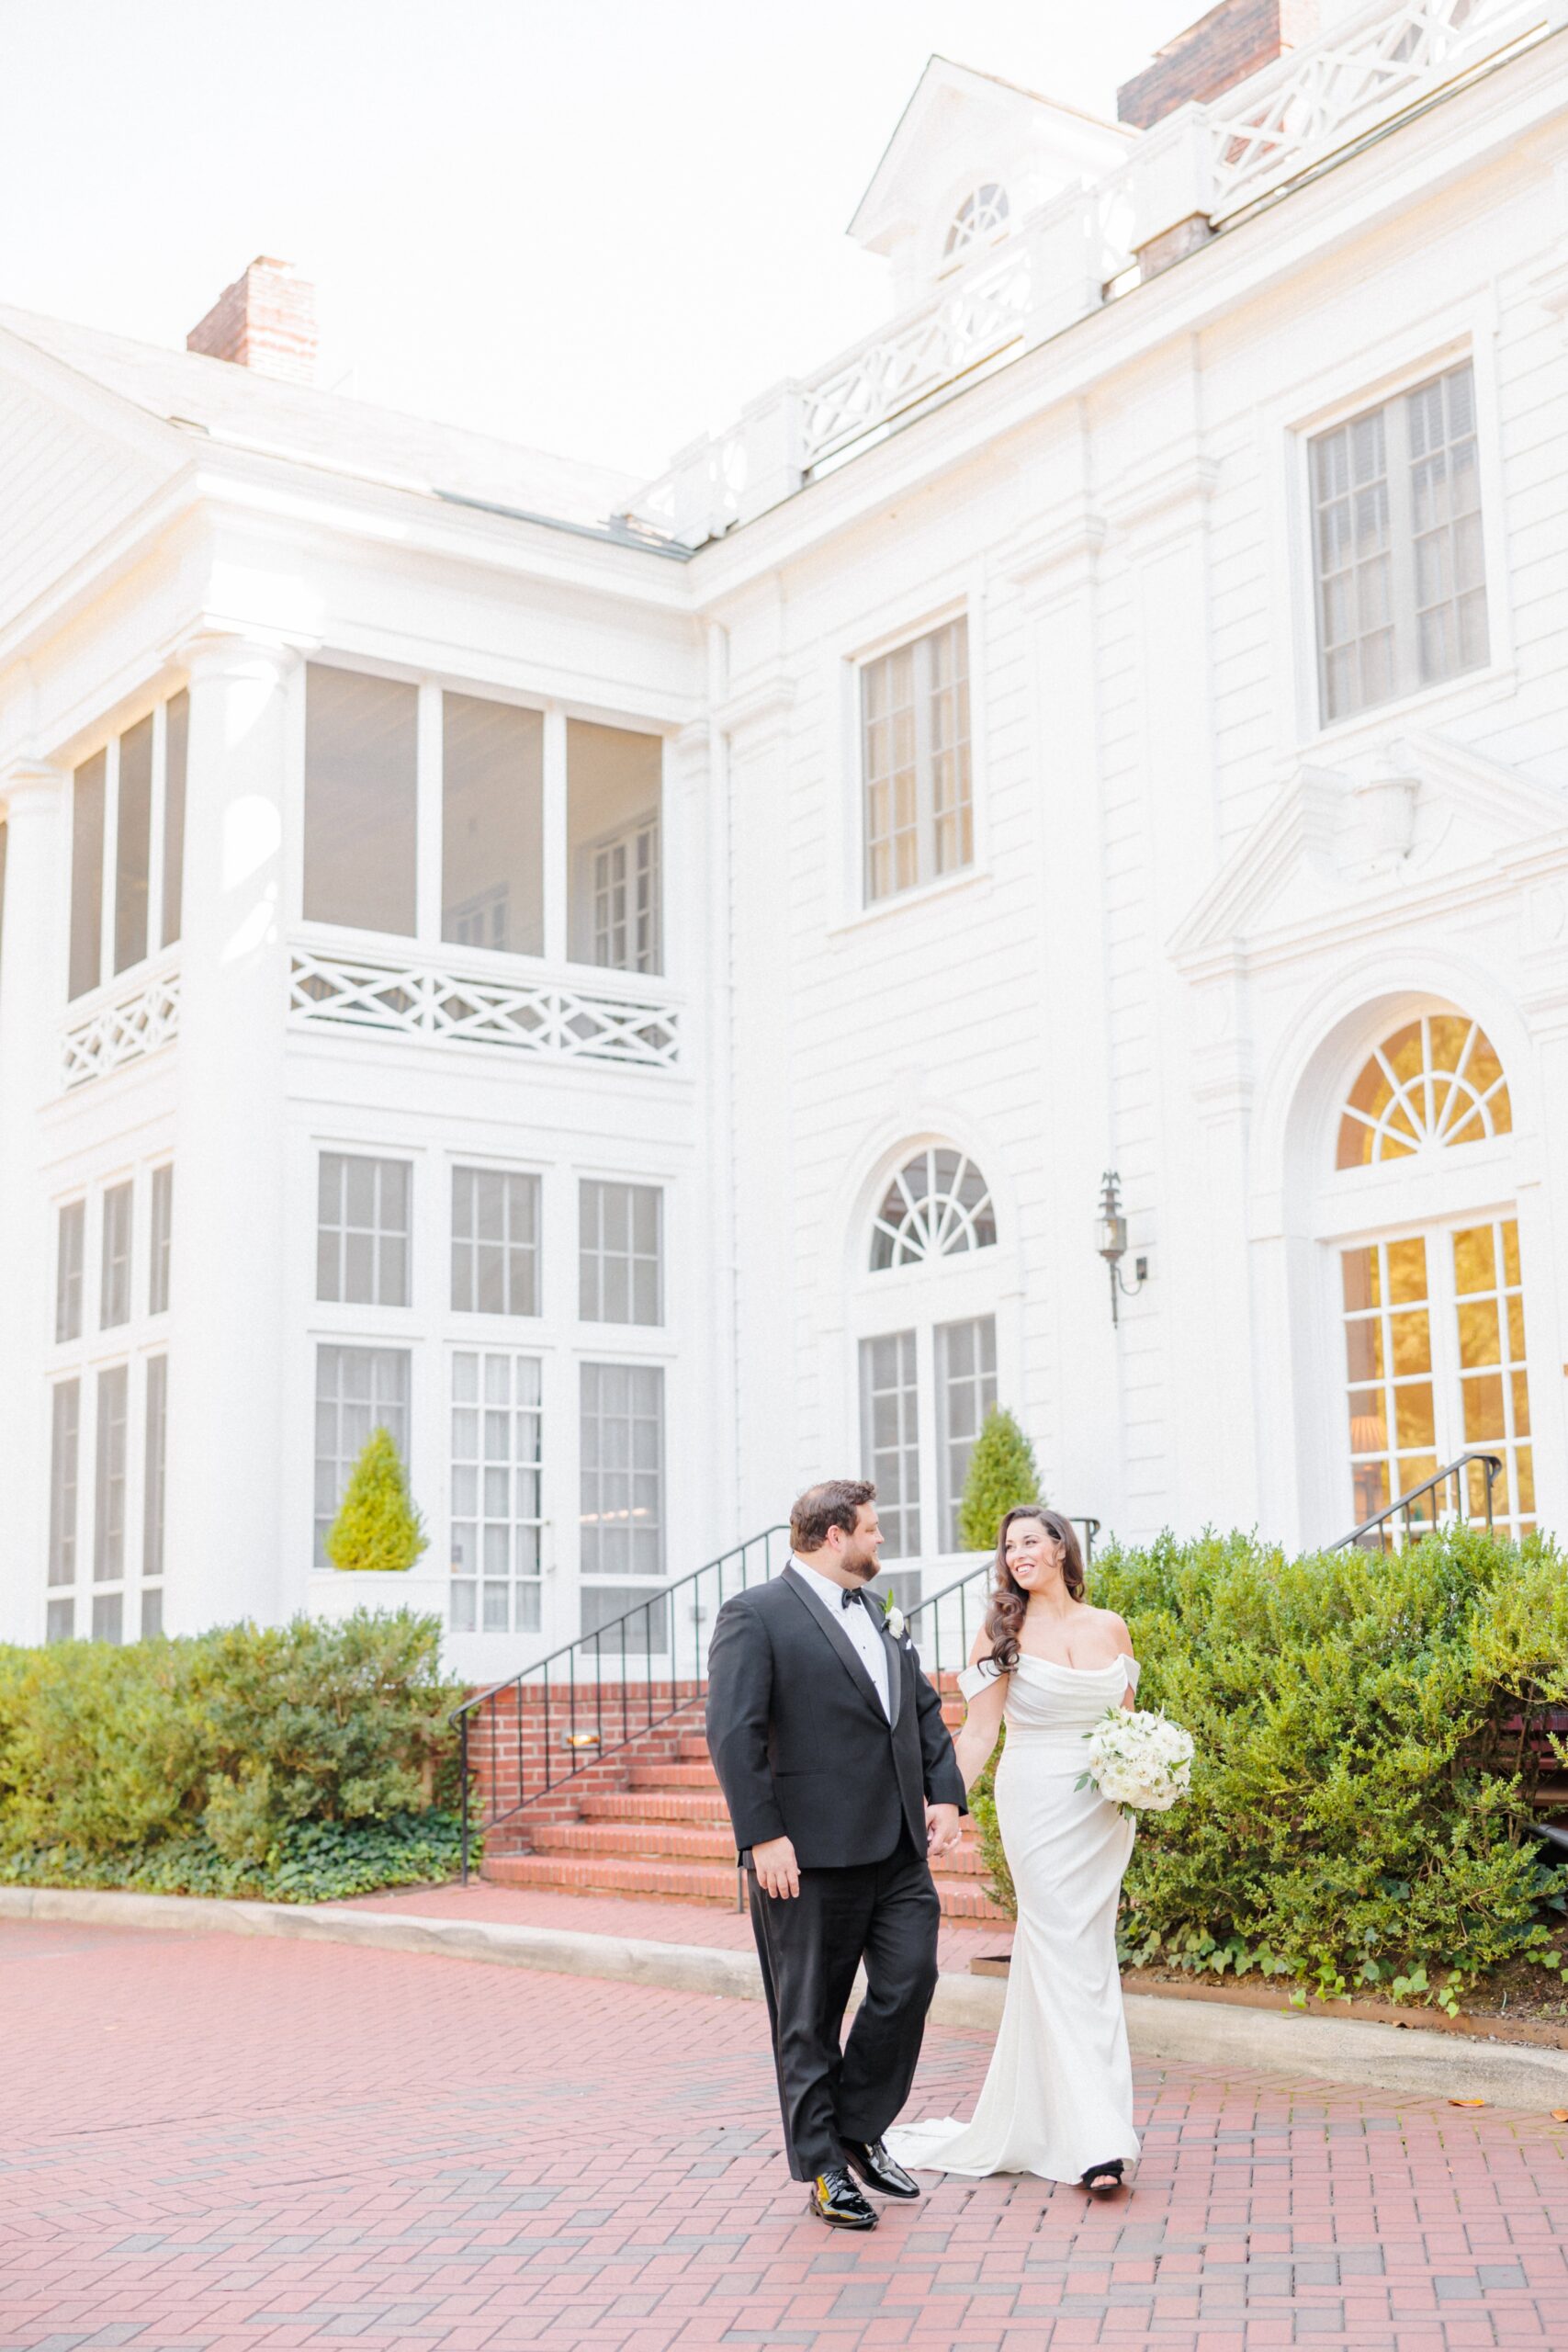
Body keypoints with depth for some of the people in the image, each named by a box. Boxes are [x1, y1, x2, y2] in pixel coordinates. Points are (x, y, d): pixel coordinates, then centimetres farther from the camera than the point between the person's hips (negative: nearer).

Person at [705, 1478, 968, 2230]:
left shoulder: (882, 1617, 17)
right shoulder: (755, 1616, -9)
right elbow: (733, 1733, -16)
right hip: (810, 1856, -7)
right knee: (809, 2015, 4)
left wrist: (945, 1794, 6)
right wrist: (763, 1836, -20)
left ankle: (857, 2131, 23)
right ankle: (822, 2168, 17)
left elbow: (925, 1710, 20)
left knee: (909, 1983, 3)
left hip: (900, 1849, 7)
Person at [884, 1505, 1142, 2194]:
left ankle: (1032, 2122, 19)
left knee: (1085, 1951, 7)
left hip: (1104, 1808, 4)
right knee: (1067, 1958, -7)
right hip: (1037, 1802, -4)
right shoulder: (1004, 1632, -1)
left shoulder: (1110, 1628, 8)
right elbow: (979, 1730, -5)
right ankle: (1093, 2141, -6)